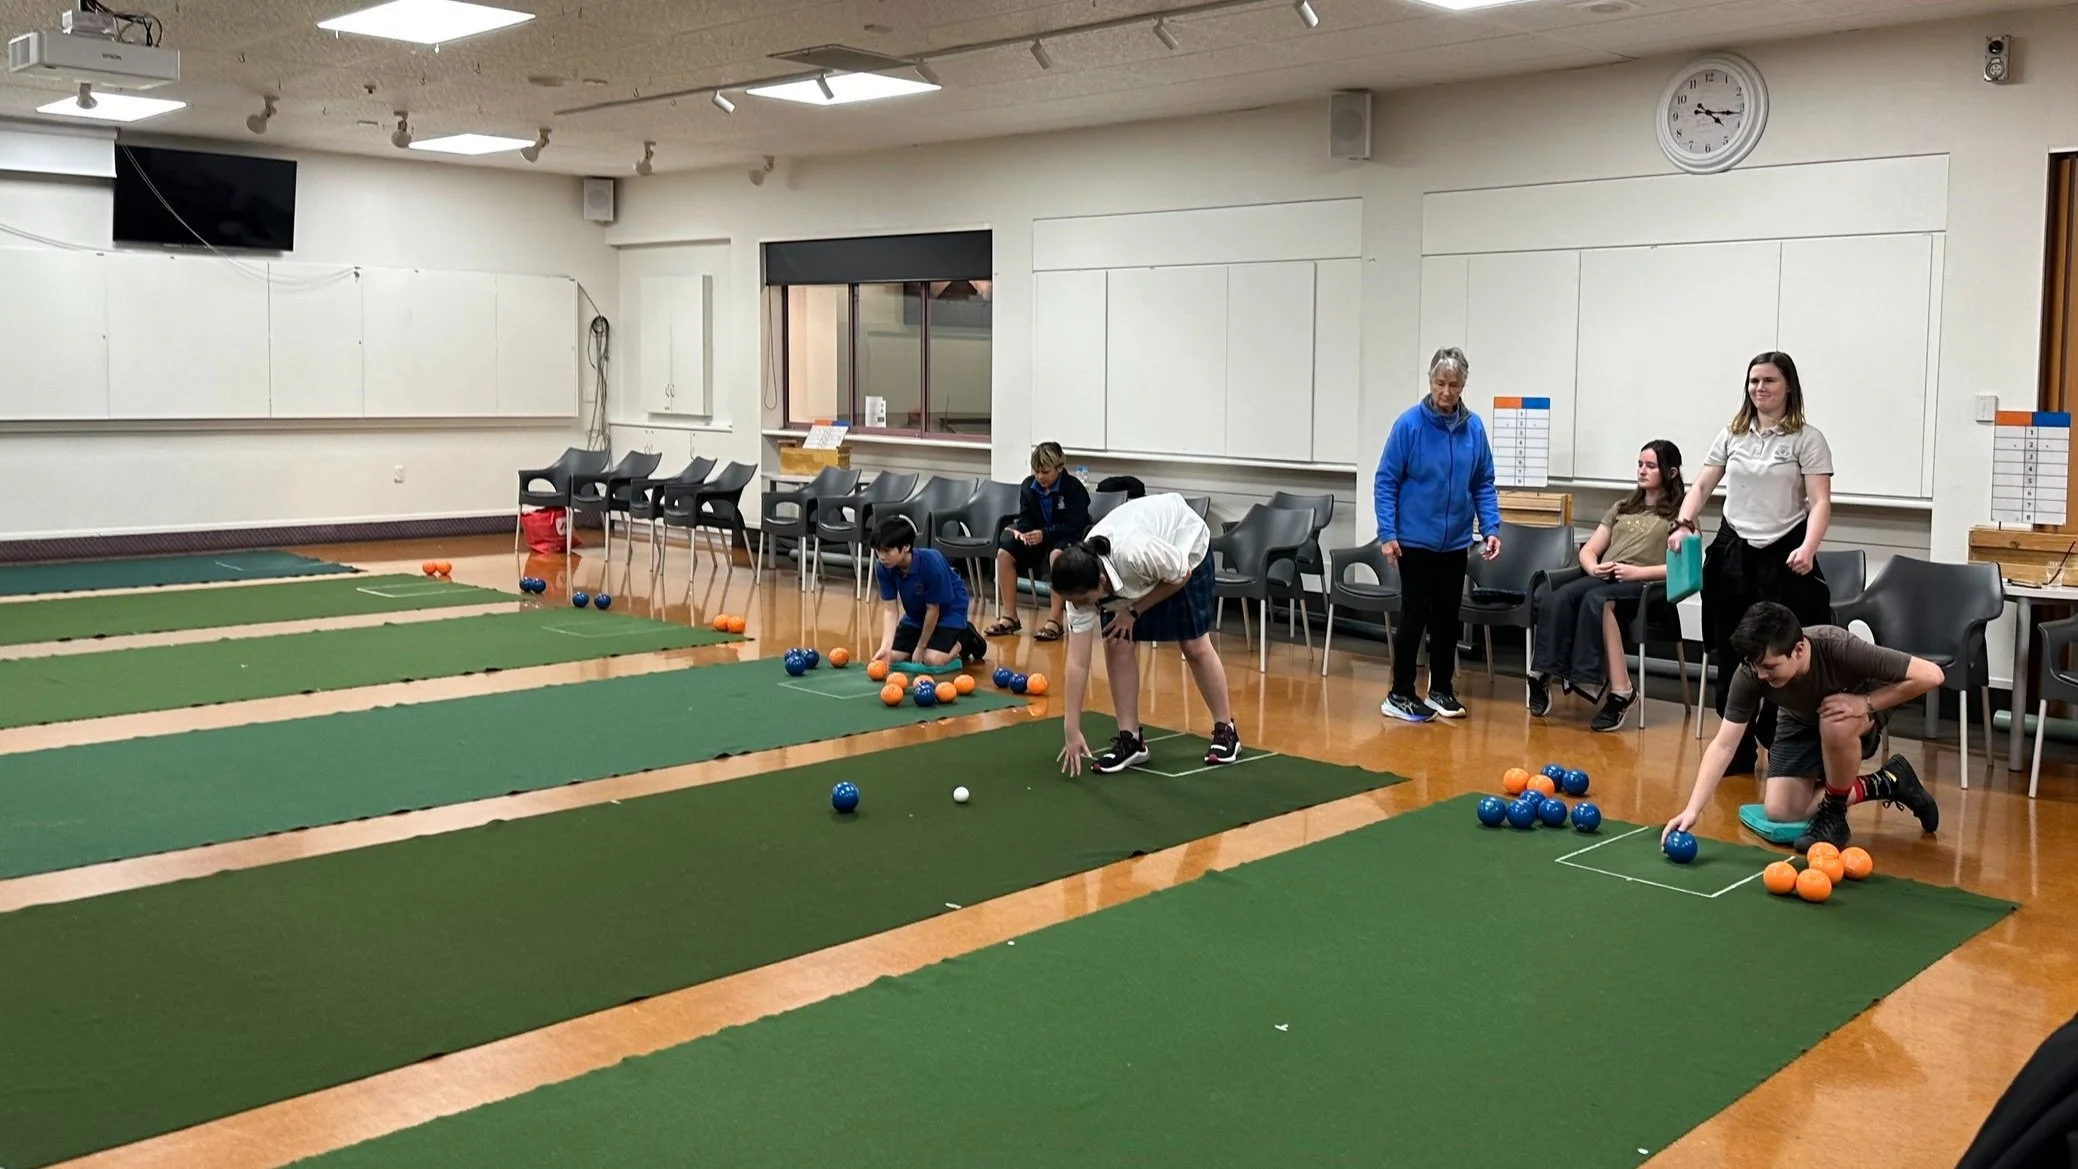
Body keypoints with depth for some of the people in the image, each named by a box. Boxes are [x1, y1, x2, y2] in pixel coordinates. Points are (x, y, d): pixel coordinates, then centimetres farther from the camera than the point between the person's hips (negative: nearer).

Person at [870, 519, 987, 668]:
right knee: (892, 657, -3)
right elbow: (891, 611, -17)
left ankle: (965, 639, 5)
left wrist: (920, 648, -16)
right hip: (917, 614, 6)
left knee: (933, 659, -24)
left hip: (949, 610, -6)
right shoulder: (883, 569, -21)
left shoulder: (931, 564, -36)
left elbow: (933, 609, -25)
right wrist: (885, 648, -31)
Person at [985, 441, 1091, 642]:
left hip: (1069, 538, -6)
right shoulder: (1029, 485, 0)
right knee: (1004, 553, -16)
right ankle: (1009, 617, -10)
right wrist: (1022, 531, -20)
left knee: (1057, 555, -39)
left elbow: (1073, 526, -22)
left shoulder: (1073, 488, -15)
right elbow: (1025, 518, 5)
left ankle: (1054, 620, -34)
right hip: (1037, 538, 6)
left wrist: (1045, 534, -34)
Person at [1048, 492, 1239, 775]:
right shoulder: (1082, 583, -30)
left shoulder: (1137, 554, -46)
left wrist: (1134, 610, -21)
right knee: (1116, 644, -10)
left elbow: (1180, 576, -23)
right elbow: (1078, 662, -27)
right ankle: (1130, 739, 2)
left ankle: (1225, 729, 19)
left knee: (1195, 645, 0)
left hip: (1185, 542, -4)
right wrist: (1072, 731, -27)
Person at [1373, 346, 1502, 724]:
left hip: (1456, 541, 4)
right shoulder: (1410, 424, -12)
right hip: (1415, 539, -4)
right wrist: (1387, 533, -14)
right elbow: (1385, 481, -9)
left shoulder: (1474, 427, -1)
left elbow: (1483, 484, 6)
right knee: (1416, 614, -1)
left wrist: (1491, 528, -3)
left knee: (1448, 615, 11)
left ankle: (1442, 689, 25)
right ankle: (1400, 695, 8)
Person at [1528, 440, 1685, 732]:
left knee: (1597, 600, -39)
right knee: (1556, 600, -30)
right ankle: (1543, 675, -37)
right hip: (1602, 580, 5)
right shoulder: (1621, 508, 29)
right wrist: (1594, 568, -2)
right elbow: (1588, 551, 22)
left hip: (1643, 588, -5)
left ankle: (1620, 691, -38)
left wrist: (1638, 571, -16)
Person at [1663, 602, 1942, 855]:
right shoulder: (1750, 673, -32)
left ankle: (1833, 813, -12)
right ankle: (1885, 784, 7)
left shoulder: (1839, 649, -40)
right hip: (1801, 721, 3)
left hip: (1860, 710, -3)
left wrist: (1865, 703, -39)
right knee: (1779, 811, -9)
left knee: (1836, 725, -39)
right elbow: (1723, 745, -28)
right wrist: (1693, 808, -36)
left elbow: (1930, 675, -35)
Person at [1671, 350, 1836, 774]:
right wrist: (1684, 524, -8)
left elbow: (1820, 502, -10)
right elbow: (1702, 486, 11)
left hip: (1784, 556, -4)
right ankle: (1737, 750, 17)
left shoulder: (1807, 439, -3)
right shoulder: (1732, 435, 9)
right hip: (1733, 553, 4)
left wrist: (1808, 548, -26)